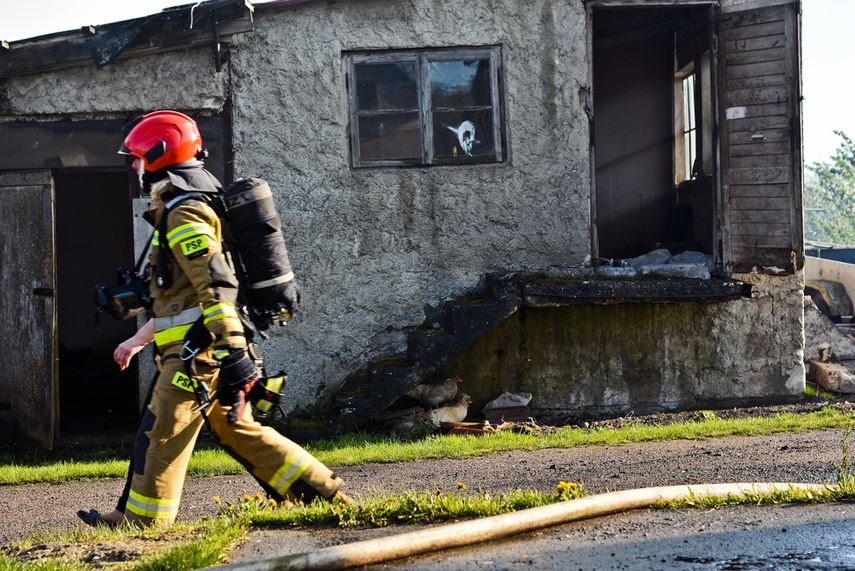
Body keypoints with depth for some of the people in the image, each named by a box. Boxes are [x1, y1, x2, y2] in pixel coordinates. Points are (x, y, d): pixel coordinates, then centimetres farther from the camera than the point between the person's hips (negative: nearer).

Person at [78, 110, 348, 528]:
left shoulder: (184, 216, -14)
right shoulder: (182, 208, 21)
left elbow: (217, 285, -23)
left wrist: (232, 352, -28)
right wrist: (137, 340, 31)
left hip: (198, 347, -10)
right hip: (207, 346, 10)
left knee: (161, 432, -2)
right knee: (237, 430, 12)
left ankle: (142, 519, 6)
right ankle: (322, 491, 11)